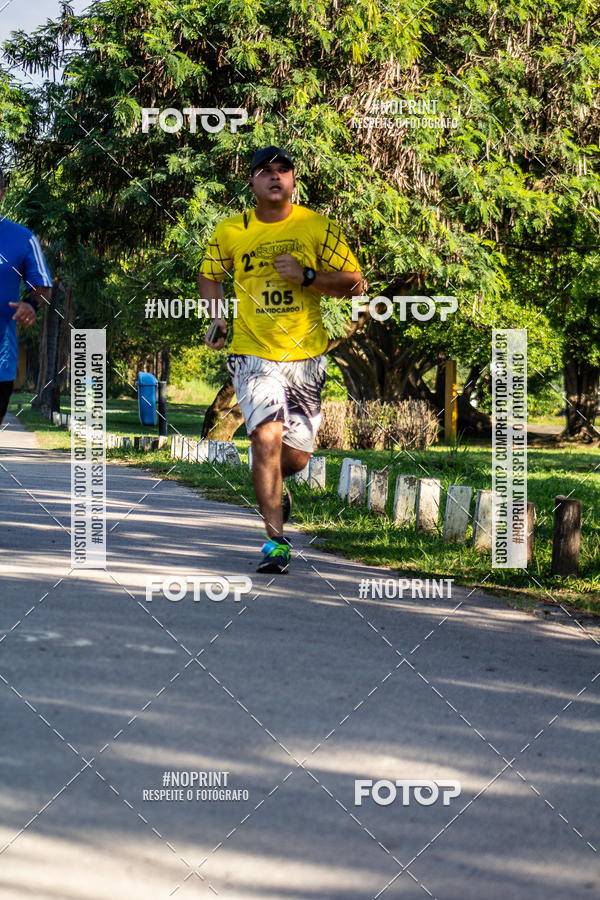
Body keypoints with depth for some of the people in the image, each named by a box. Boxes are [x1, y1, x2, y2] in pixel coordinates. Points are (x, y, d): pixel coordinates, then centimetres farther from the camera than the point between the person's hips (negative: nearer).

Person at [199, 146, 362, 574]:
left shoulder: (318, 227, 0)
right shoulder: (230, 232, 2)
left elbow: (354, 282, -1)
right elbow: (209, 276, 20)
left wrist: (306, 276, -15)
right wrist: (217, 317, 4)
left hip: (306, 355, 1)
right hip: (254, 354, -1)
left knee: (297, 455, 6)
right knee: (266, 436, -21)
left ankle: (274, 487, 44)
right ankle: (276, 541, -13)